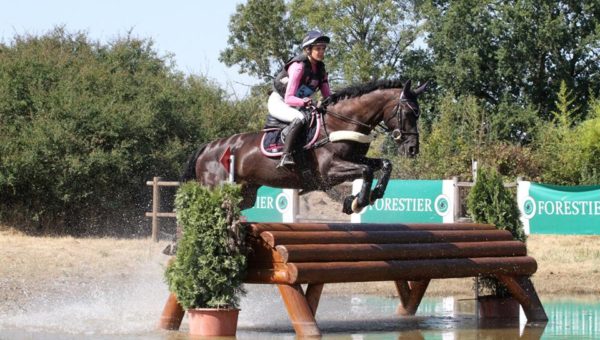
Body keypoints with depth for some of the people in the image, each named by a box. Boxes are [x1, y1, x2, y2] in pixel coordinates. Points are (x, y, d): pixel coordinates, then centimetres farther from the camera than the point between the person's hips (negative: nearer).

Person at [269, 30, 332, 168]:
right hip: (278, 101, -9)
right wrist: (304, 101, -46)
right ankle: (285, 157, -43)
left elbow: (327, 95, 1)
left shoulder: (320, 68, 0)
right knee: (299, 118, -37)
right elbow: (289, 98, -28)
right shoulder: (298, 66, -23)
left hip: (297, 104, 9)